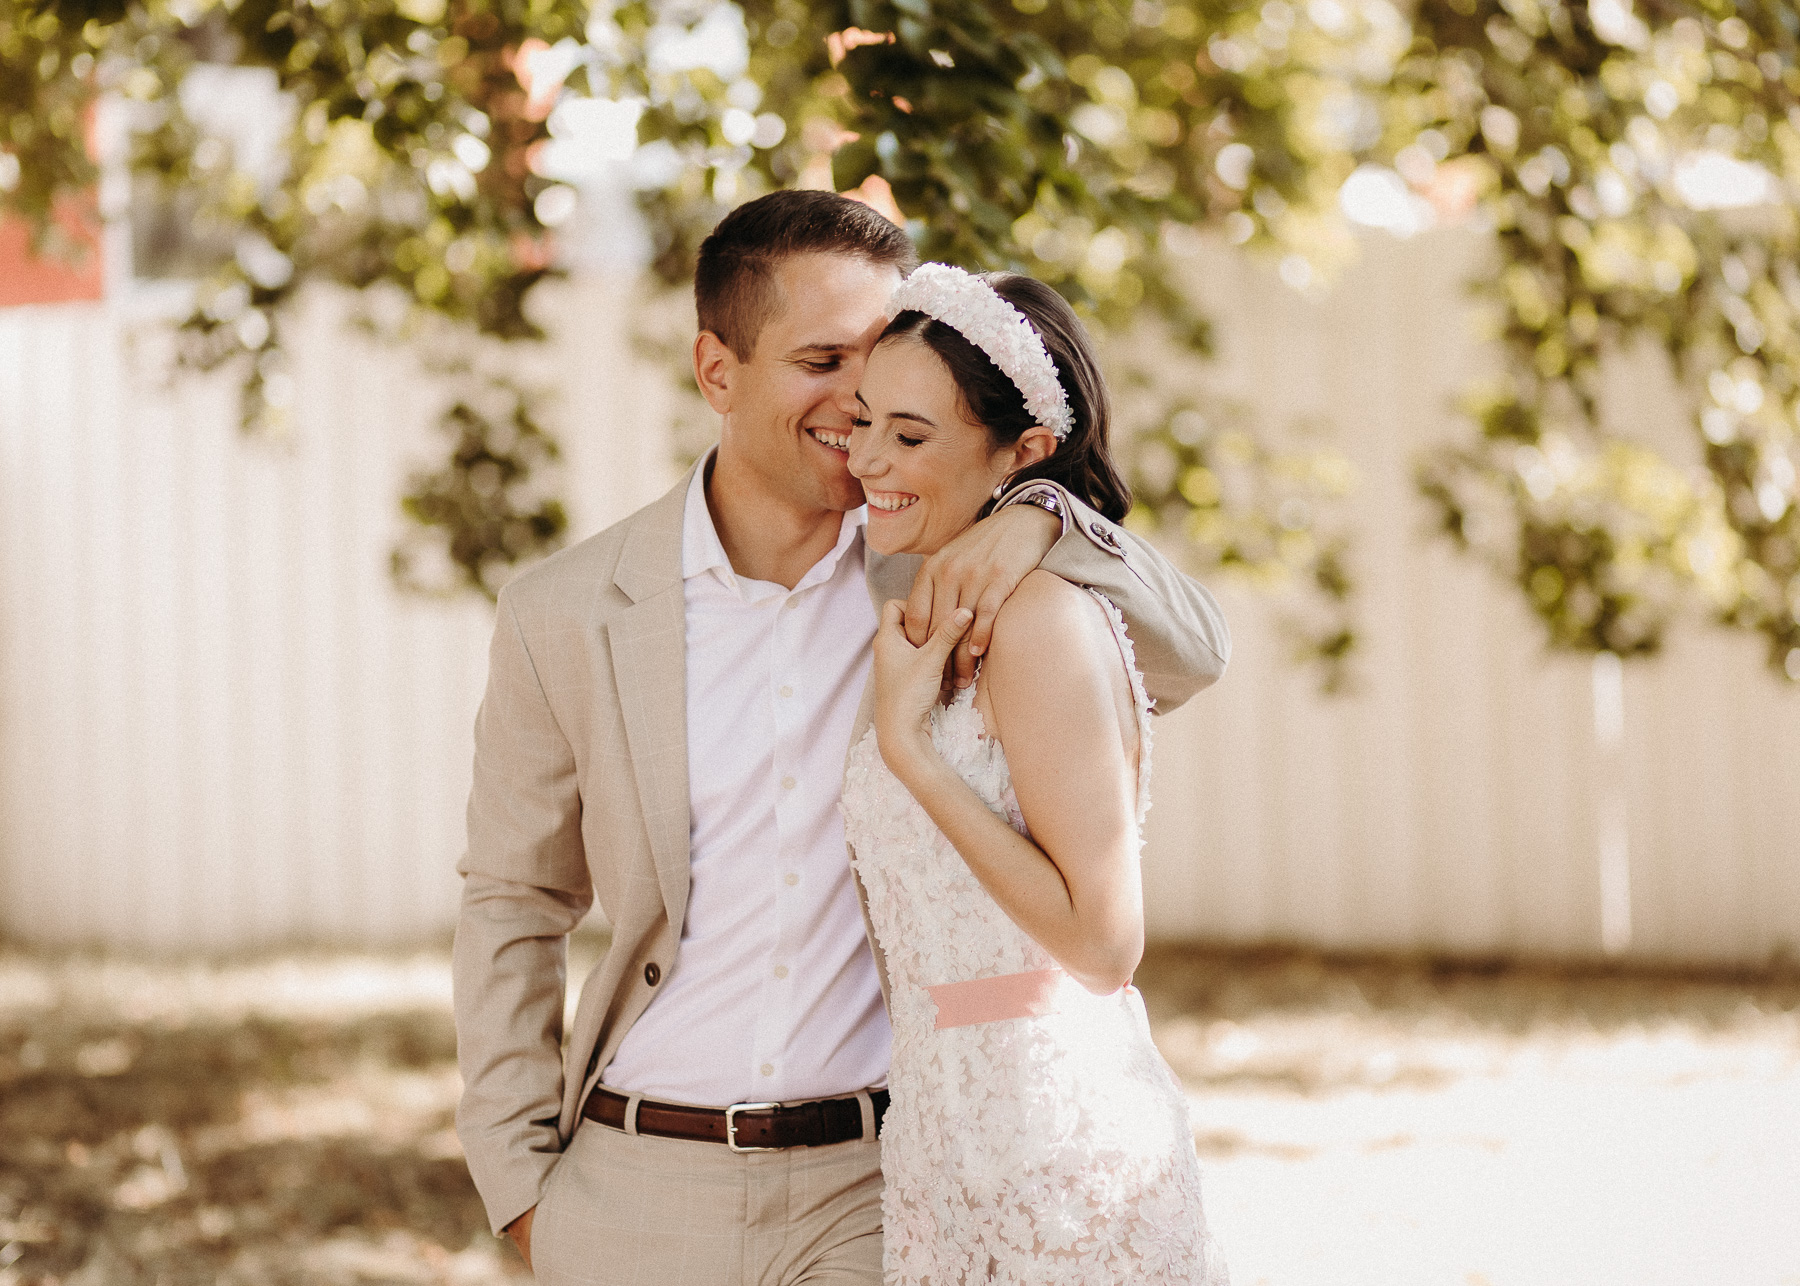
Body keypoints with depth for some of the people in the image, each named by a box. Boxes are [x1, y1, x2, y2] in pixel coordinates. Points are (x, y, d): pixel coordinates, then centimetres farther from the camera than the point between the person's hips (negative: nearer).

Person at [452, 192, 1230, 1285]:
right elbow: (514, 905, 9)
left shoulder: (936, 572, 0)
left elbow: (1188, 659, -3)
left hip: (878, 1193, 0)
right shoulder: (569, 616, -1)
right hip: (640, 1195, 0)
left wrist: (1042, 520, -20)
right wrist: (521, 1177, 5)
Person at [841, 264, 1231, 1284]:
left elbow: (1103, 942, -18)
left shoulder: (1044, 618, -15)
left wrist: (905, 741, -17)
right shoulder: (947, 625, 12)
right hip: (950, 1132, 9)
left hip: (1055, 1139, -9)